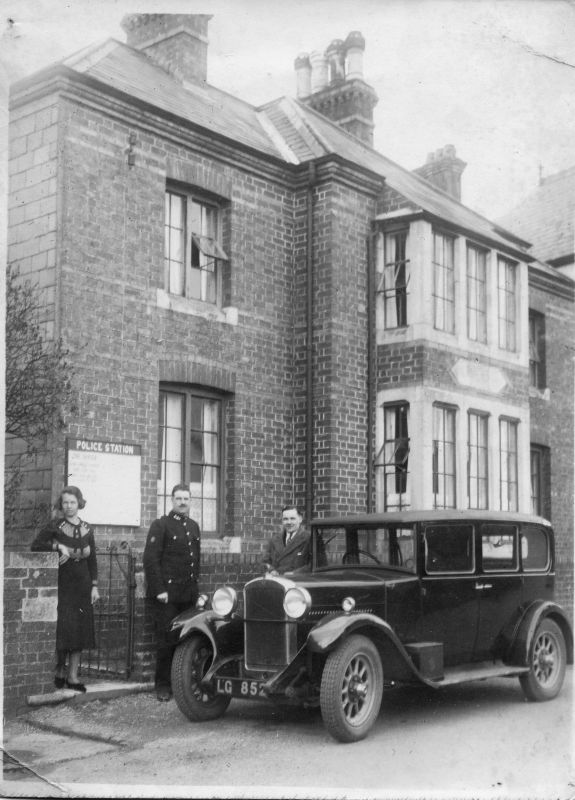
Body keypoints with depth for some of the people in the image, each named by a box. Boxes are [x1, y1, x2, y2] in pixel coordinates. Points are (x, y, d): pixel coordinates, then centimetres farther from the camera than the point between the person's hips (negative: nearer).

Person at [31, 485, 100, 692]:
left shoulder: (87, 529, 9)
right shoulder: (55, 526, -2)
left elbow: (92, 560, 11)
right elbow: (35, 545, -12)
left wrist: (94, 586, 5)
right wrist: (58, 546, -20)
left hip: (82, 586, 4)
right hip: (61, 584, -4)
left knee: (80, 630, 2)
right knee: (63, 627, -9)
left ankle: (72, 676, 8)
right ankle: (59, 671, 7)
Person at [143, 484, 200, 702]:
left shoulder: (193, 527, 17)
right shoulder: (161, 525, -4)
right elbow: (150, 559, -10)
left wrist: (195, 585, 15)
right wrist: (159, 590, -15)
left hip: (188, 594, 6)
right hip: (166, 594, -6)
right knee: (166, 640, -3)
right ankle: (163, 686, 6)